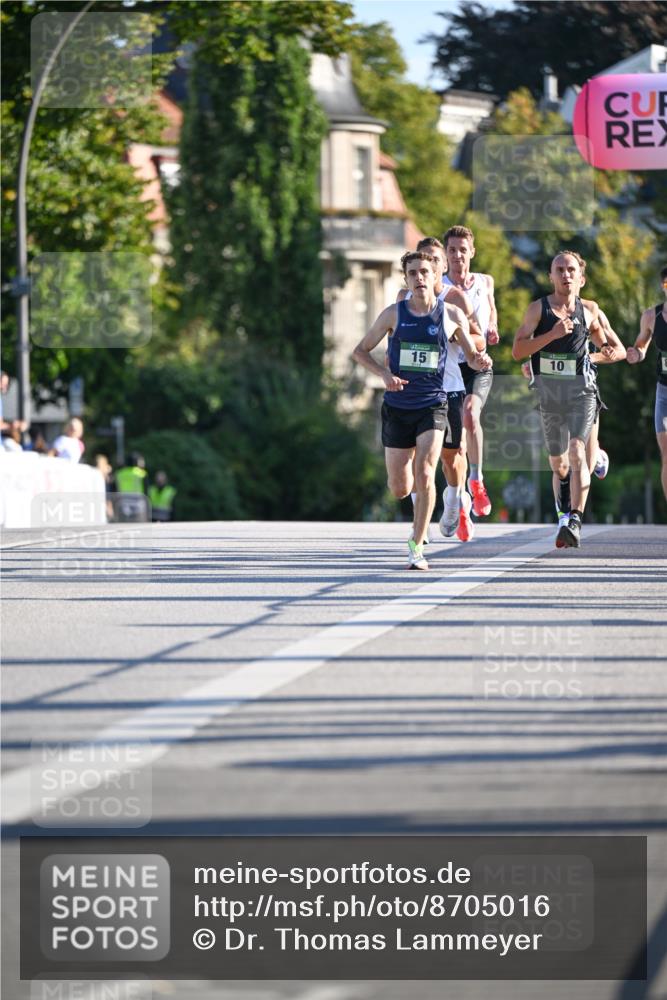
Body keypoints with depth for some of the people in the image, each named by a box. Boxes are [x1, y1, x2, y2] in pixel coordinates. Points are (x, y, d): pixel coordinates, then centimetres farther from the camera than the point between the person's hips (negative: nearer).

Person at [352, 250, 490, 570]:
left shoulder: (452, 315, 1)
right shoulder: (394, 314, 0)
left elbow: (471, 357, 12)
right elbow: (360, 351, 6)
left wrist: (480, 360, -13)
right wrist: (384, 374, -12)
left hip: (432, 405, -1)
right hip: (397, 407, 1)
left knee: (424, 474, -20)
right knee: (400, 489, 4)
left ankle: (416, 546, -9)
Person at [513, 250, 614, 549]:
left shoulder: (589, 310, 8)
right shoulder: (538, 308, 2)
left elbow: (599, 336, 29)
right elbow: (517, 351, -7)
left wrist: (606, 350, 10)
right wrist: (553, 334, -16)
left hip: (580, 391, -1)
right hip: (547, 390, 1)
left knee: (576, 452, -20)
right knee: (558, 462, 10)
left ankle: (575, 521, -28)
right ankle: (565, 517, 25)